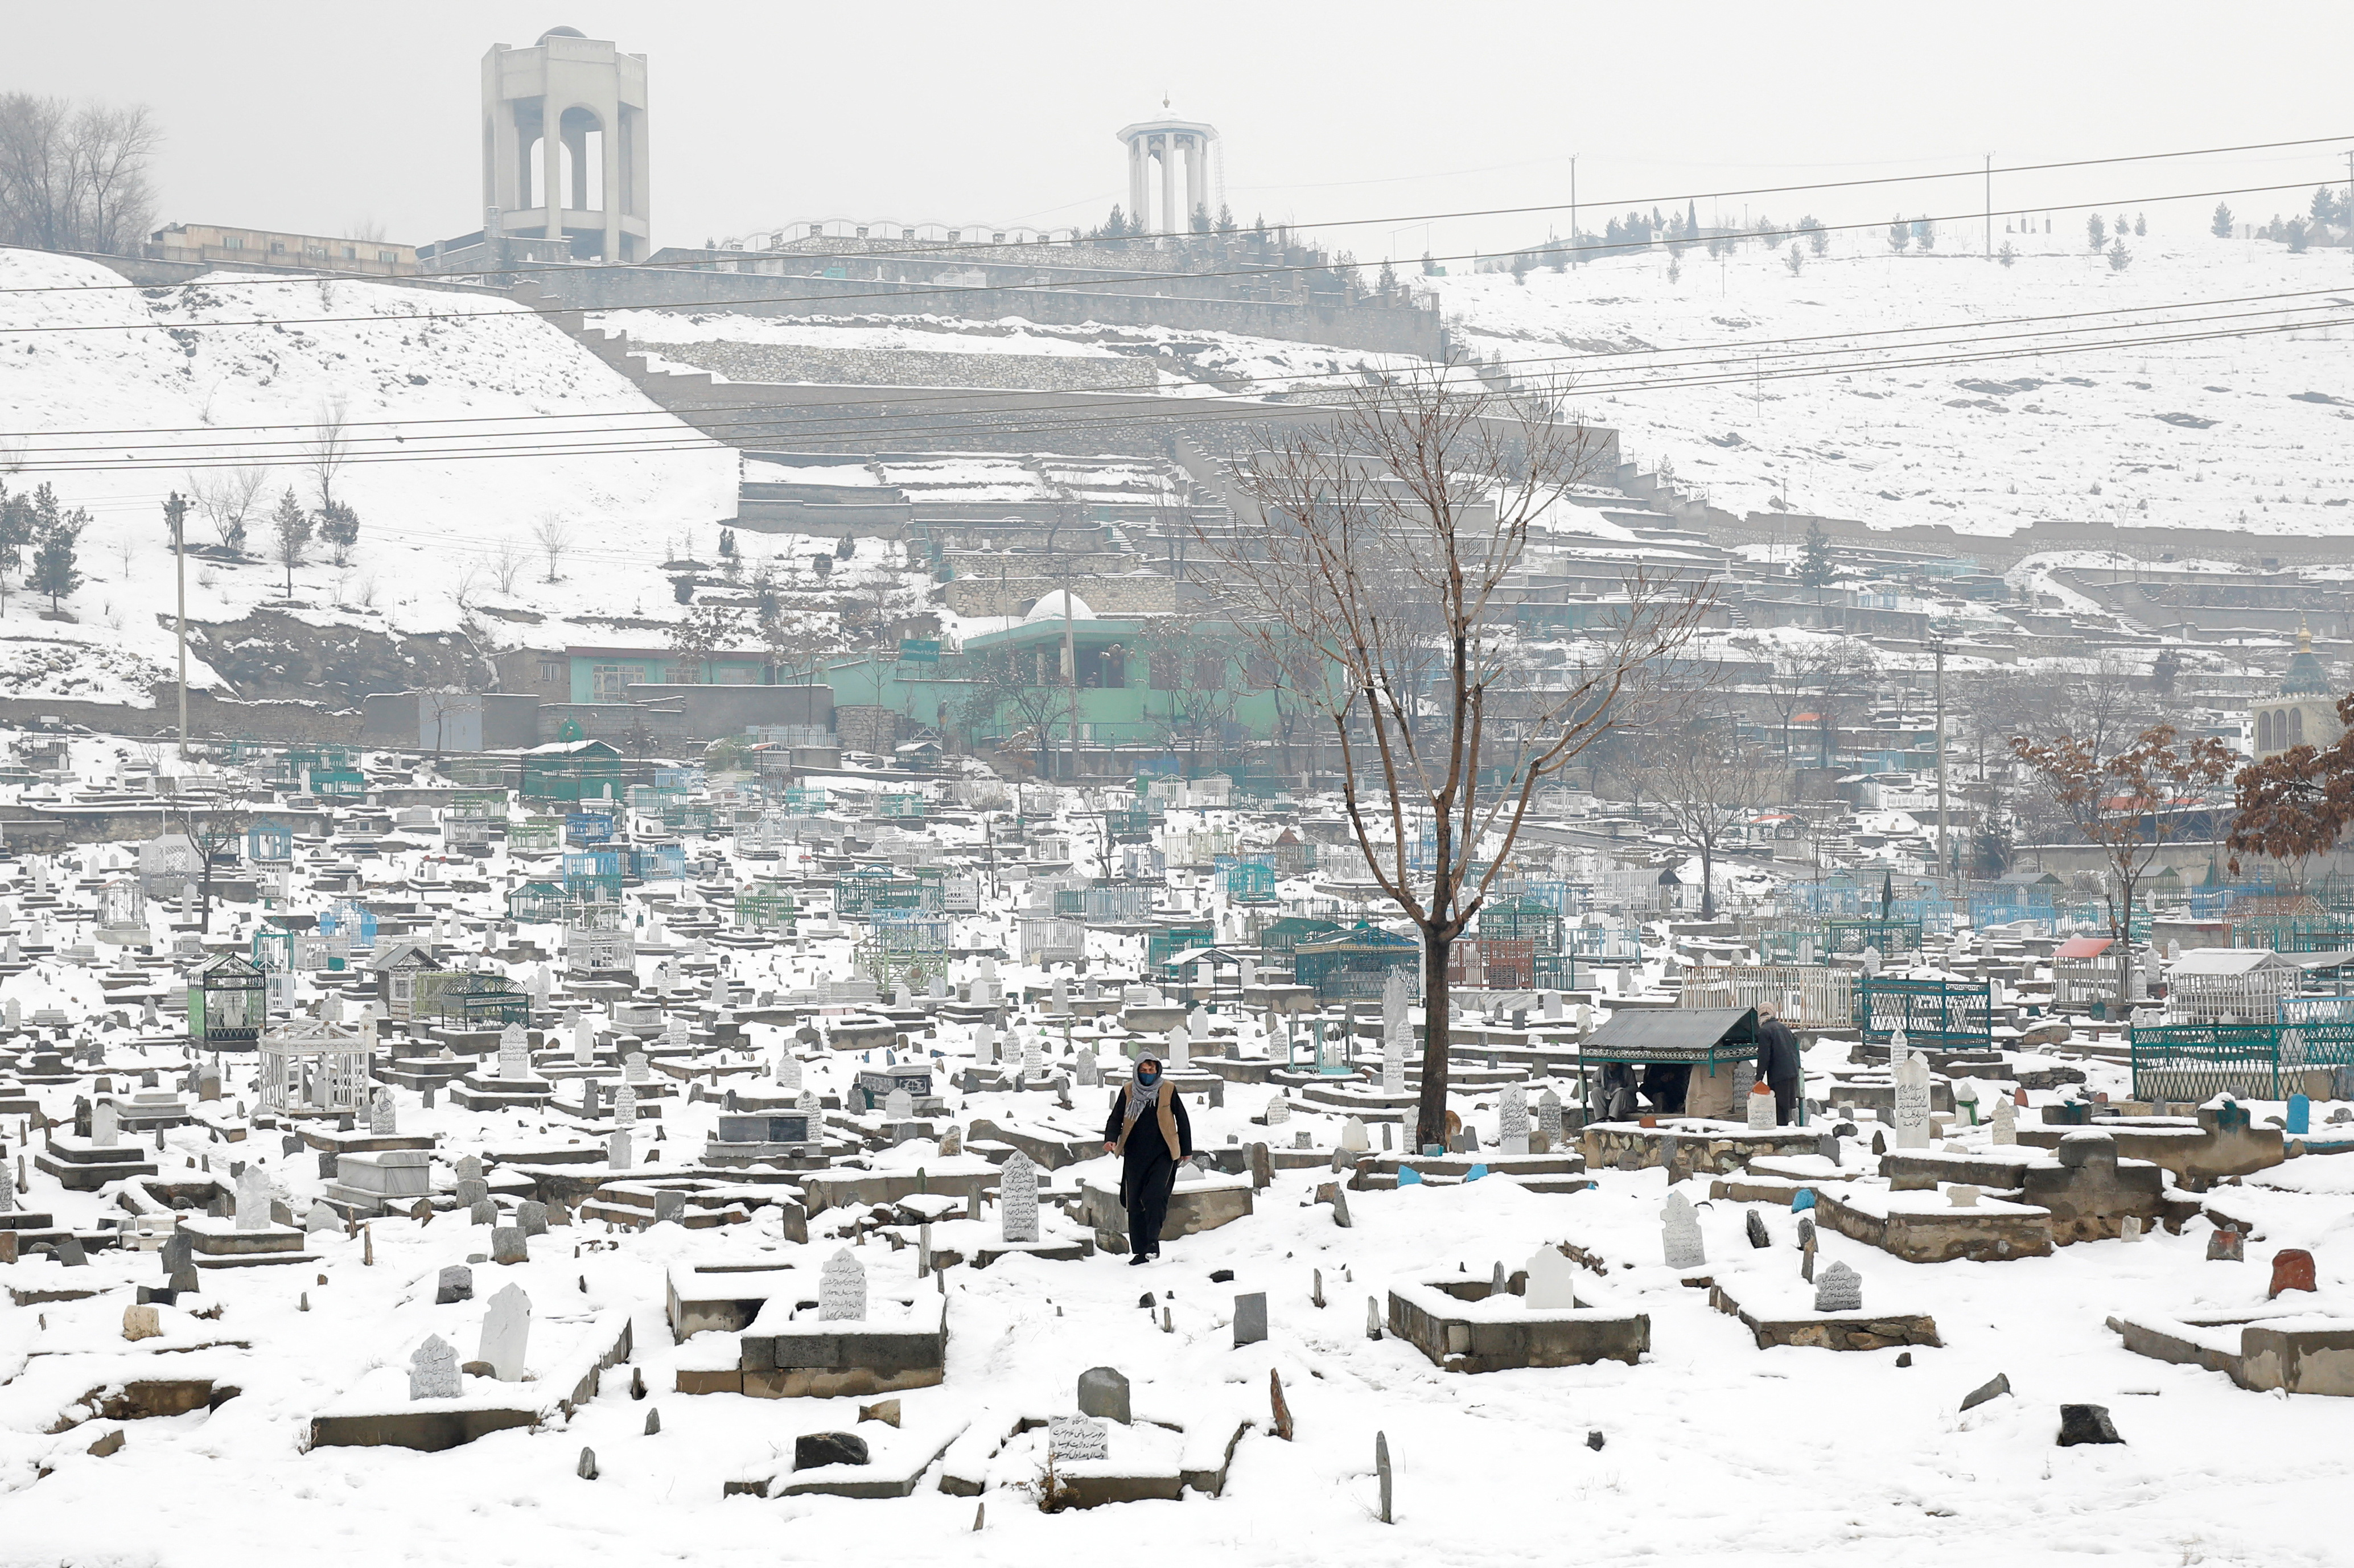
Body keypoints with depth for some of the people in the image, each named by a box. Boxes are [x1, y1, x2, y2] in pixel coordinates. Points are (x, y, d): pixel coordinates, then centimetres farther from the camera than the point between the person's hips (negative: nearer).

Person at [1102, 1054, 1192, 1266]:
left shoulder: (1168, 1090, 1)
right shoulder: (1128, 1092, 4)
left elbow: (1182, 1120, 10)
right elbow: (1116, 1119, 6)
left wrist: (1186, 1151, 12)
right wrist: (1110, 1139, -14)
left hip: (1162, 1155, -2)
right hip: (1135, 1156, 2)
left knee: (1155, 1196, -20)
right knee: (1135, 1204, 3)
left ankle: (1153, 1241, -11)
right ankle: (1139, 1251, 10)